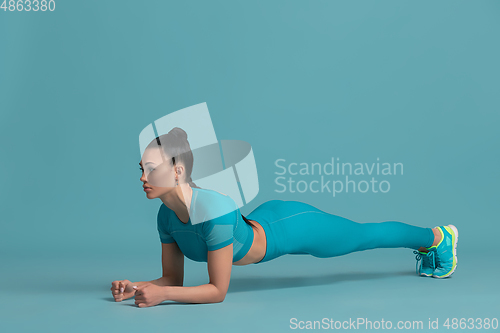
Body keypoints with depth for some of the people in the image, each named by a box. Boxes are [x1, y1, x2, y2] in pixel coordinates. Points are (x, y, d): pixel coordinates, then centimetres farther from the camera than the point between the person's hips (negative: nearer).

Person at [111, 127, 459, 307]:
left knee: (368, 234, 19)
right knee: (363, 237, 29)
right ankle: (425, 248, 59)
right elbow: (173, 279, -8)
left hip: (294, 228, -7)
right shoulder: (167, 215, -18)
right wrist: (137, 286, -24)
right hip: (262, 222, 7)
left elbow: (218, 291, -34)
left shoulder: (214, 210, -42)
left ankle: (439, 236, 50)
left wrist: (160, 295, -39)